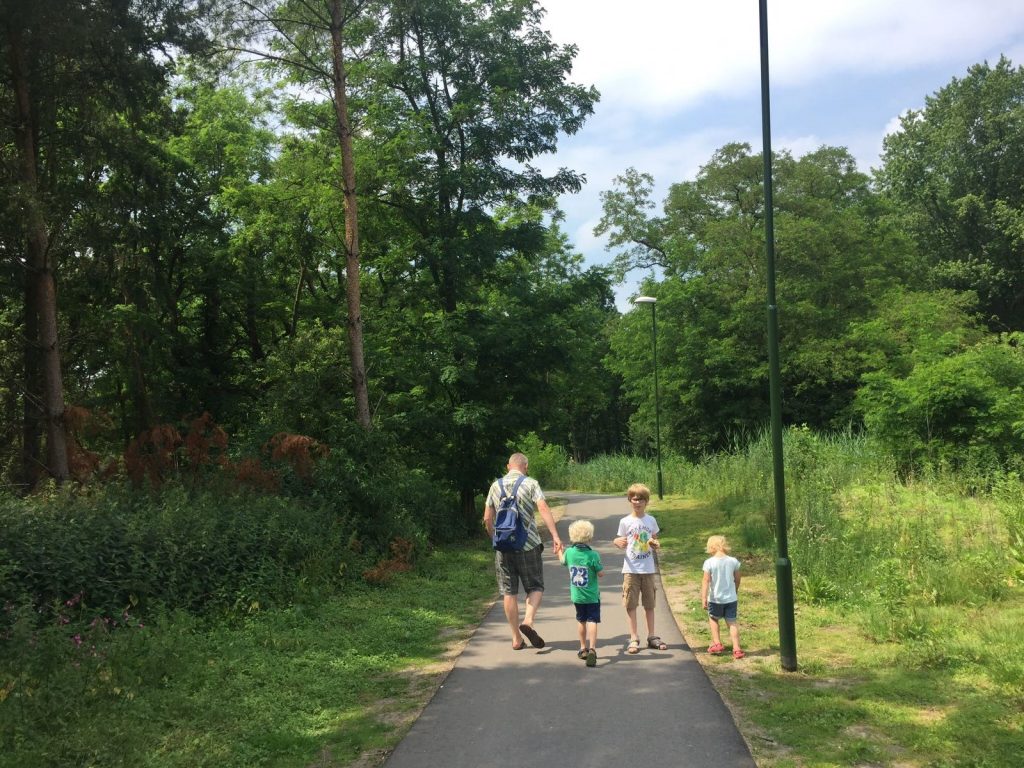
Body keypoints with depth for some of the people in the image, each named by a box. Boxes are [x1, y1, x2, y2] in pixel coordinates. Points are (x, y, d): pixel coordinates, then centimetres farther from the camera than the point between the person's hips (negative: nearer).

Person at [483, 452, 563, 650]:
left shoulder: (496, 486, 8)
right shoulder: (530, 483, -2)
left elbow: (487, 519, 9)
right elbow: (544, 509, -16)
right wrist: (555, 535, -21)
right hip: (528, 545, -3)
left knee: (509, 592, 8)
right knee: (535, 587, 10)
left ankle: (517, 639, 12)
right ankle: (528, 621, -14)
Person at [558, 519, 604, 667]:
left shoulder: (569, 552, -5)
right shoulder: (593, 555, -17)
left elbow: (563, 561, 16)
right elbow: (600, 574, -11)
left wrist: (559, 551, 36)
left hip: (576, 596, 4)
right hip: (592, 596, -4)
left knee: (581, 621, 19)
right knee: (592, 621, -4)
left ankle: (583, 648, 31)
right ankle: (592, 649, -19)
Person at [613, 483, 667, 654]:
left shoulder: (651, 520, 4)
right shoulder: (625, 522, -2)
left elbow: (655, 542, 13)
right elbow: (621, 543, 3)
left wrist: (656, 545, -10)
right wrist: (617, 542, -19)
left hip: (648, 569, 2)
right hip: (631, 569, -2)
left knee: (649, 604, 10)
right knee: (631, 604, -1)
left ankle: (652, 637, 20)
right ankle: (633, 639, 6)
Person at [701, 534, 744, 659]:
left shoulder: (709, 562, -12)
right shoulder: (733, 561, -2)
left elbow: (706, 581, -16)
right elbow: (737, 579, 8)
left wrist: (704, 597, -15)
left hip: (715, 599, -2)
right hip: (731, 598, 2)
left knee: (713, 619, 21)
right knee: (732, 622, 7)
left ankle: (717, 643, 17)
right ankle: (737, 649, 0)